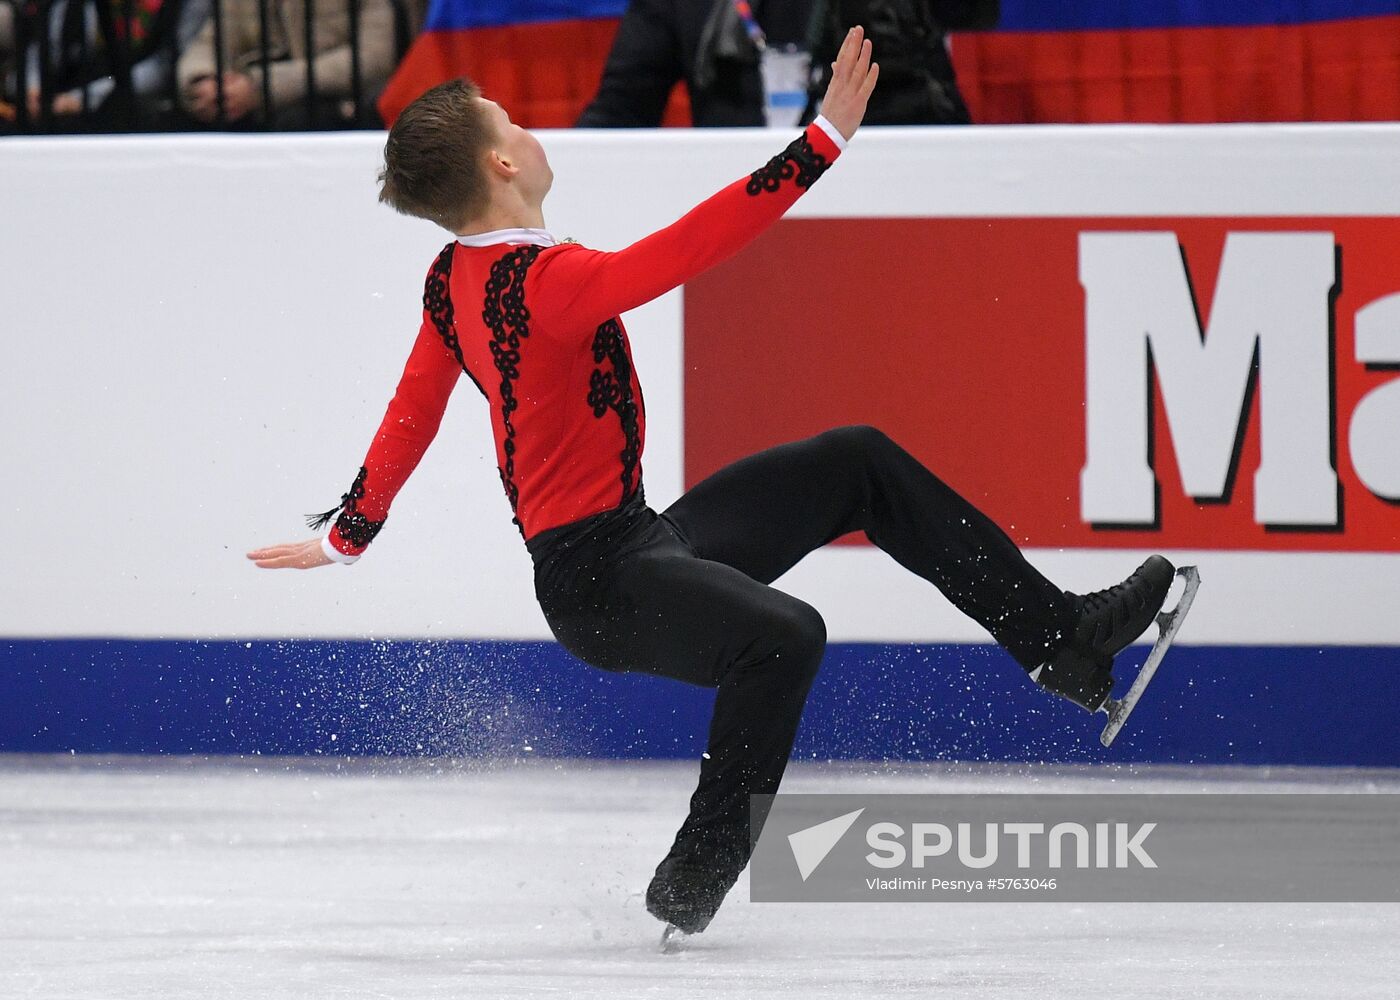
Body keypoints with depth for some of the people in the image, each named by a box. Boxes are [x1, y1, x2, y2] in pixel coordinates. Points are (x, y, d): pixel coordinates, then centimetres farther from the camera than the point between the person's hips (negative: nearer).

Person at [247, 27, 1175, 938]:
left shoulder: (455, 279, 5)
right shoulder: (547, 281, -24)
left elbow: (412, 412, 14)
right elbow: (695, 244, -30)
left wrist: (348, 533, 28)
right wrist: (826, 139, -28)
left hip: (641, 540, 11)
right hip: (603, 582, -11)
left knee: (858, 461, 12)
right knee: (785, 633, -37)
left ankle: (1063, 635, 16)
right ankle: (694, 878, -22)